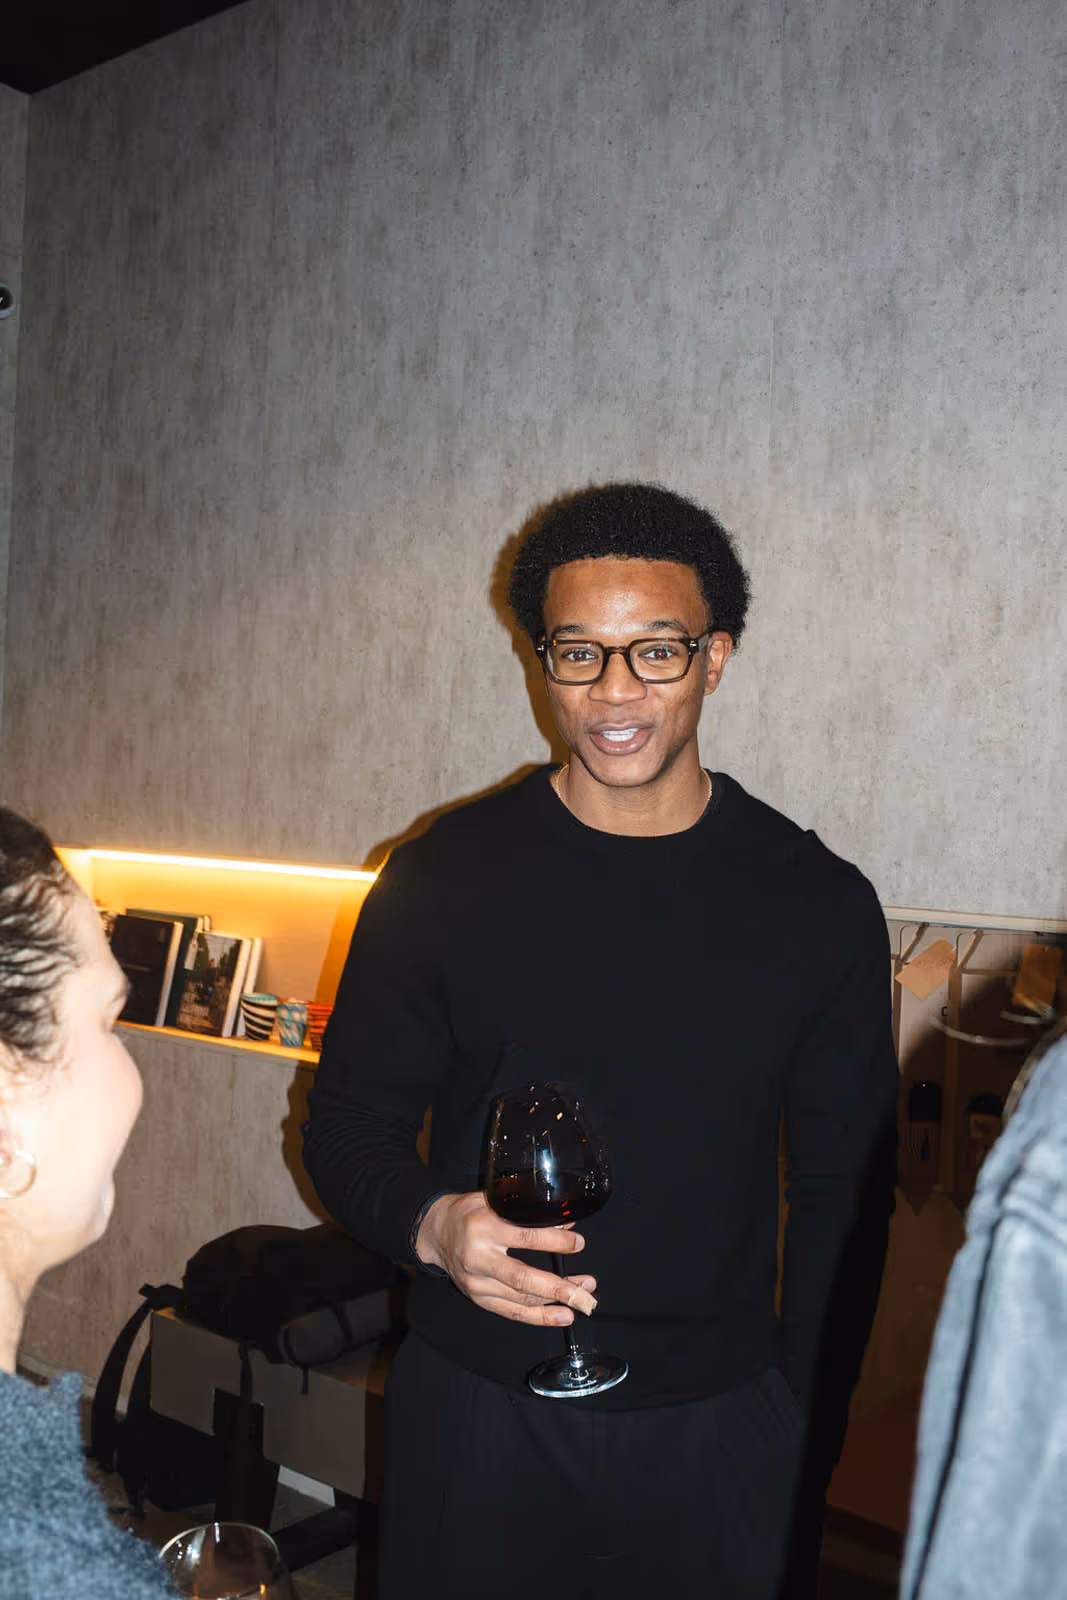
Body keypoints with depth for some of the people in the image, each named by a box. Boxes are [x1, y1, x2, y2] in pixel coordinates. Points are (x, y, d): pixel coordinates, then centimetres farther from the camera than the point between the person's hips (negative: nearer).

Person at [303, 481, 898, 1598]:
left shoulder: (820, 903, -5)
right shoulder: (442, 876, -7)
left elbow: (842, 1191, 2)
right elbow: (348, 1122, 0)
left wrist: (804, 1417, 0)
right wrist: (430, 1227, -20)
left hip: (717, 1425, 1)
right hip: (476, 1409, 0)